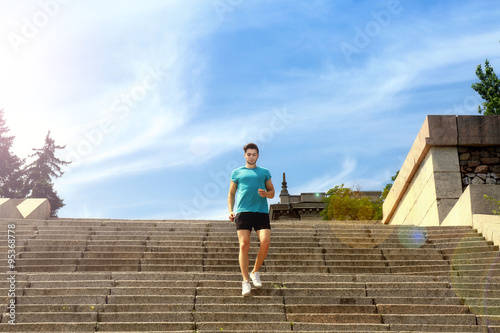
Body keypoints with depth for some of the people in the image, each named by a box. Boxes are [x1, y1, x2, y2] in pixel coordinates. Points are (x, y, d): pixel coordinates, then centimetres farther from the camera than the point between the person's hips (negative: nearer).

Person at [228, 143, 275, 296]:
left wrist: (266, 194, -4)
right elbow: (231, 194, 19)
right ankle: (245, 281, -5)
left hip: (262, 211, 1)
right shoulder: (237, 172, 18)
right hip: (243, 212, -1)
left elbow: (272, 192, 20)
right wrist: (230, 211, 5)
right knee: (244, 245, -11)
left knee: (265, 243, -14)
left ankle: (255, 272, 10)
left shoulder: (264, 172, 20)